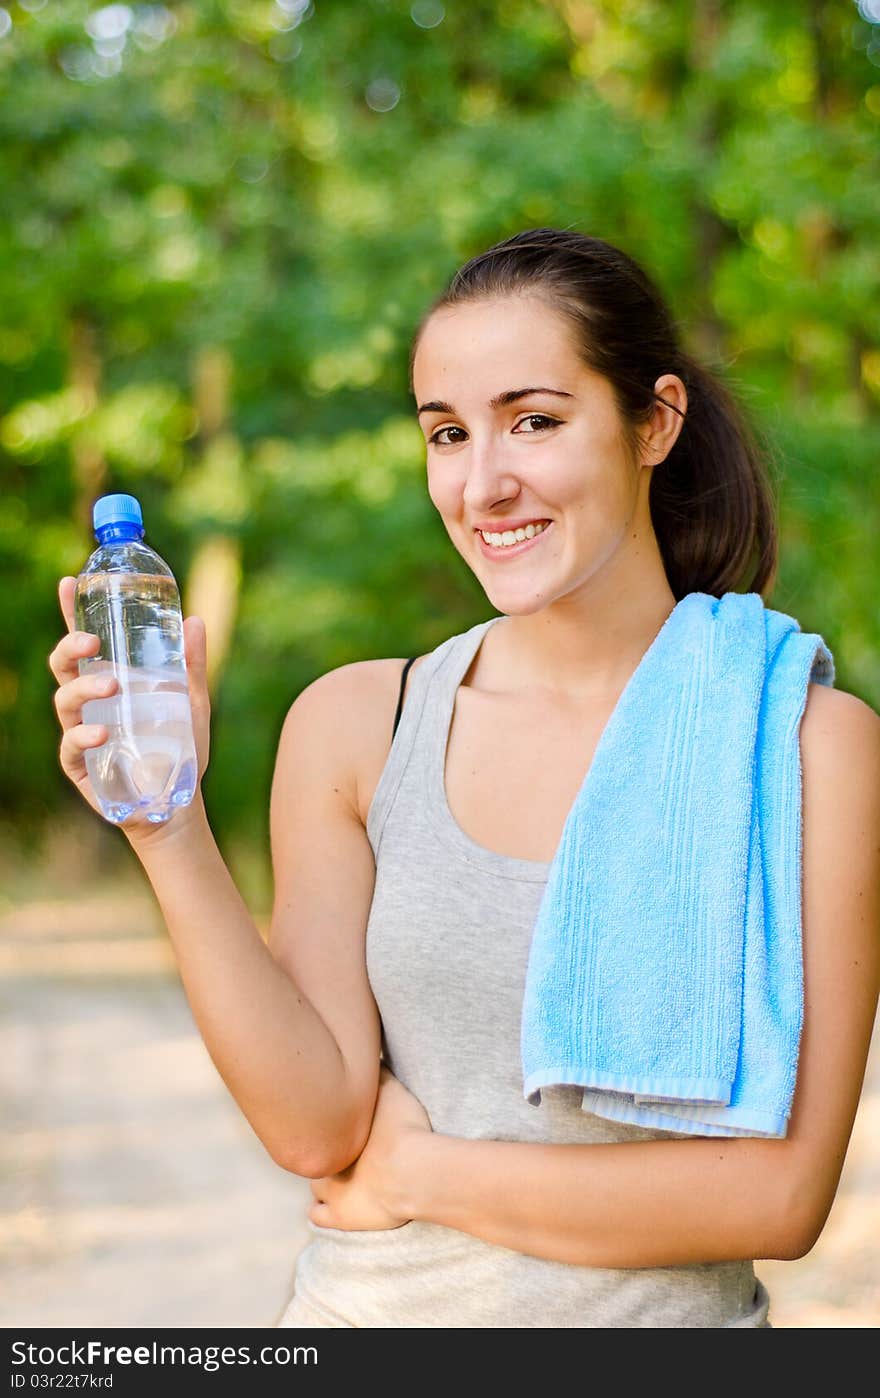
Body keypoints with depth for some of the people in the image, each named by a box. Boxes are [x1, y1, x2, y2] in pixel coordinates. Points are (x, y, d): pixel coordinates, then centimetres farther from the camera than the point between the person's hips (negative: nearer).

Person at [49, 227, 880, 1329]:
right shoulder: (353, 723, -6)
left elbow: (782, 1194, -14)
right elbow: (315, 1126, -11)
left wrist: (420, 1174, -11)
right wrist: (170, 834, -20)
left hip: (665, 1313, -1)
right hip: (371, 1305, 2)